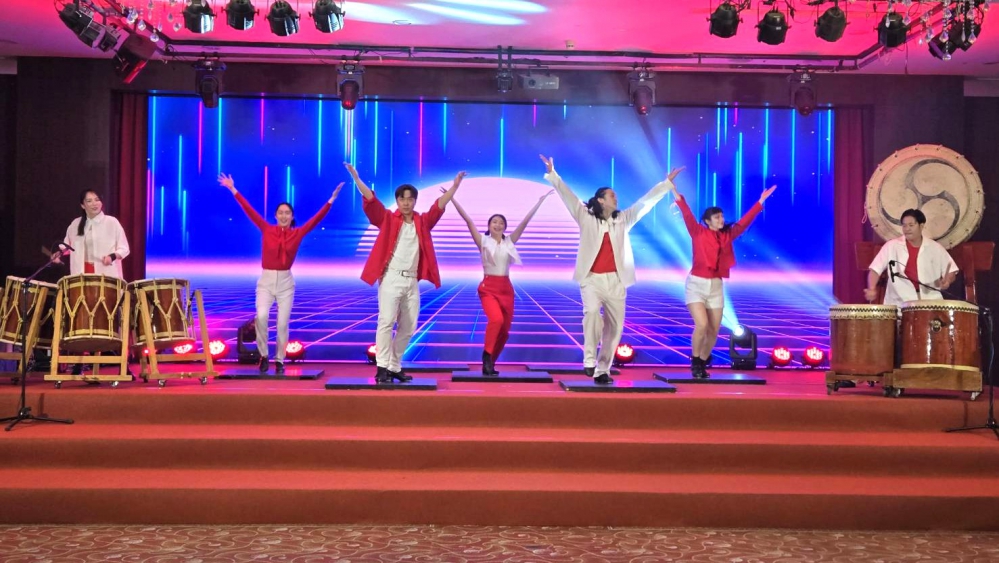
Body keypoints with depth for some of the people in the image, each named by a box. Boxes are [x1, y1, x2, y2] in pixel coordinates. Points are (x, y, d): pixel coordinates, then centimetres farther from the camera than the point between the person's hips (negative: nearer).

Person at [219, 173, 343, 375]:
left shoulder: (298, 233, 0)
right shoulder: (266, 230, 0)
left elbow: (316, 219, -3)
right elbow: (249, 211, -1)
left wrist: (331, 200, -8)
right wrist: (233, 190, -2)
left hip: (286, 282, 1)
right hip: (266, 280, -1)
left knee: (282, 323, 0)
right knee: (261, 316, -20)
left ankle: (279, 361, 15)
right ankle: (264, 355, 1)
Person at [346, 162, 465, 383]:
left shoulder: (423, 222, 13)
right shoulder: (388, 219, 3)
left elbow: (440, 205, 16)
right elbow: (370, 199, -4)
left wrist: (455, 185, 12)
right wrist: (356, 177, -14)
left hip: (412, 281, 5)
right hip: (391, 278, -4)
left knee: (408, 327, 7)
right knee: (386, 321, -12)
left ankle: (395, 367, 16)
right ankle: (382, 368, -11)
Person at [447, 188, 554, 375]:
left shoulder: (509, 241, 7)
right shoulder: (483, 240, 0)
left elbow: (525, 221, 7)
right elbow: (468, 220, -6)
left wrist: (540, 201, 7)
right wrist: (453, 199, -12)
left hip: (506, 288, 4)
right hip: (488, 287, -4)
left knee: (504, 329, 5)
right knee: (496, 319, -29)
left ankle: (490, 363, 22)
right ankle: (487, 356, -10)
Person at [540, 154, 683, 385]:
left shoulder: (623, 219, 12)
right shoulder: (586, 218, 4)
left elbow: (645, 201, 14)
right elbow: (568, 196, -1)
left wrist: (666, 182, 14)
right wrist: (552, 174, -8)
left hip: (615, 281, 4)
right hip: (591, 279, -4)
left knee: (615, 326, 1)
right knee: (592, 312, -29)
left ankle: (603, 370, 10)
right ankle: (589, 360, -20)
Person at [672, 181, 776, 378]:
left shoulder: (727, 235, 7)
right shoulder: (698, 232, -4)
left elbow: (744, 221, 13)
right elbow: (688, 216, -16)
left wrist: (760, 202, 14)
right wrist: (678, 197, -29)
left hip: (716, 286, 5)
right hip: (696, 284, -5)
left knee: (713, 330, 3)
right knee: (702, 325, -18)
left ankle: (702, 364, 22)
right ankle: (695, 362, 4)